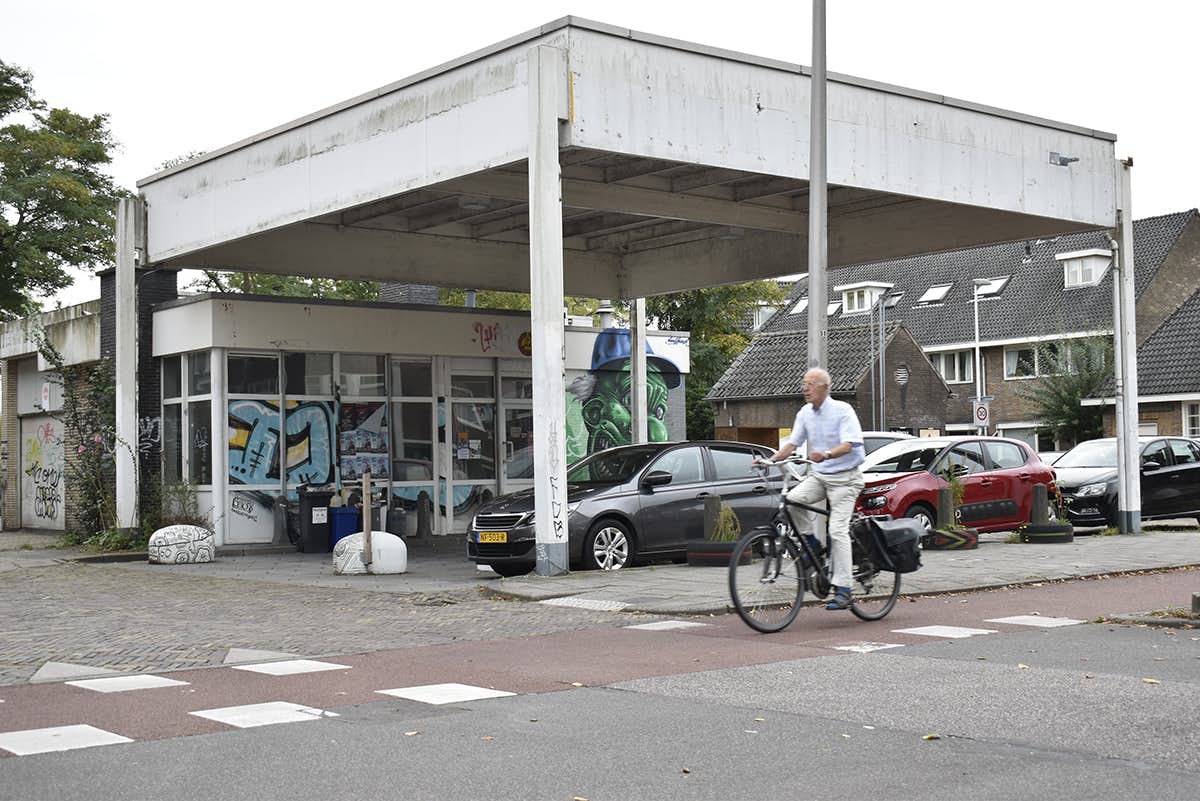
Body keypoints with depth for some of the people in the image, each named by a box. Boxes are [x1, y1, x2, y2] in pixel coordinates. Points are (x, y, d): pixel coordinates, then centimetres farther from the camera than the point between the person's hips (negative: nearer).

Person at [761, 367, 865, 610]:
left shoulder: (843, 410, -12)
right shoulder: (805, 413, 7)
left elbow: (848, 444, -24)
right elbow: (792, 443, 7)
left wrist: (826, 455, -42)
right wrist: (771, 459, -11)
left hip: (844, 478, -6)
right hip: (818, 475, 6)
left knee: (838, 530, -14)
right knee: (791, 499, -21)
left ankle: (843, 590, -12)